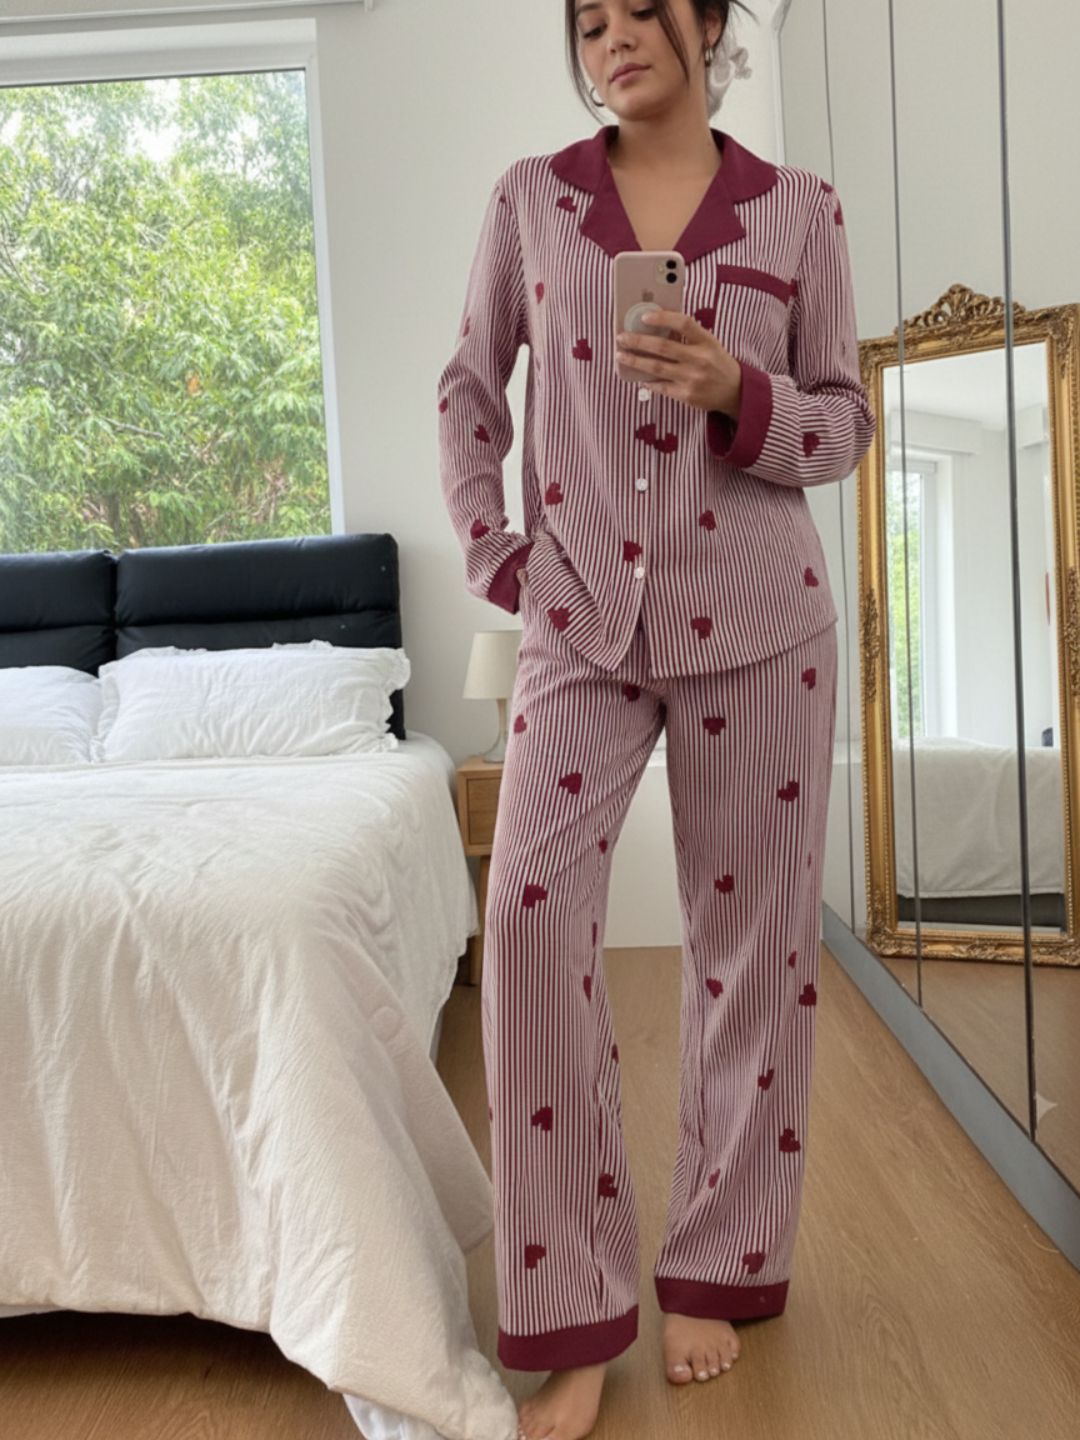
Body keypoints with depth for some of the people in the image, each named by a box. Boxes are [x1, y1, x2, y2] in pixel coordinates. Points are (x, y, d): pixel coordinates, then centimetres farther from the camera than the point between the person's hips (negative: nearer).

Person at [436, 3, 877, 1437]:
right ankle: (572, 1316, 2)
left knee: (752, 931, 3)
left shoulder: (800, 208, 6)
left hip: (756, 620, 0)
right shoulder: (530, 196, 9)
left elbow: (844, 424, 6)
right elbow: (470, 384, 16)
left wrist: (734, 387, -14)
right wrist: (492, 550, 4)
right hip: (581, 619, 1)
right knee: (532, 908, -14)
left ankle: (718, 1268, 24)